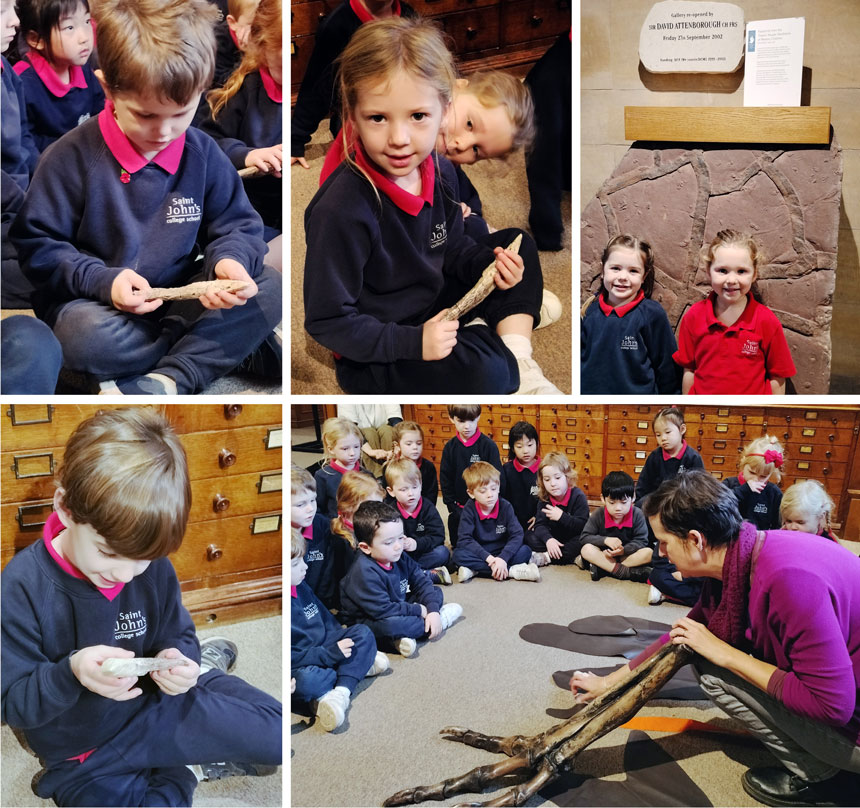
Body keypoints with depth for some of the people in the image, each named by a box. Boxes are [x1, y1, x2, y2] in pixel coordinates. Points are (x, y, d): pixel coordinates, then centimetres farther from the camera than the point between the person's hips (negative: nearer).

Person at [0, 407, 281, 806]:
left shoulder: (154, 568, -12)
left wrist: (179, 660, -19)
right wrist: (70, 672, -37)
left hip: (153, 707, 2)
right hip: (82, 756, -1)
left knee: (275, 734, -10)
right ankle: (183, 772, 5)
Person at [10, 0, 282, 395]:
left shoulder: (203, 153, 0)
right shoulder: (71, 157, -10)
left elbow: (237, 225, 6)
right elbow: (35, 243, -7)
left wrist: (229, 259, -19)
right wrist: (101, 281, -23)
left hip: (181, 298, 4)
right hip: (96, 302, -3)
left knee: (269, 288, -17)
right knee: (86, 335, -37)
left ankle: (164, 380, -25)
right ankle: (212, 347, -13)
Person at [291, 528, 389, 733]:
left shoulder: (301, 587, 4)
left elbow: (327, 619, 18)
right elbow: (290, 657, -25)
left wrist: (343, 643, 8)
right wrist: (332, 654, -23)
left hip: (324, 648, 9)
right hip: (300, 666, -9)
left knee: (363, 633, -3)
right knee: (306, 681, -39)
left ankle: (341, 693, -22)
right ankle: (360, 666, -12)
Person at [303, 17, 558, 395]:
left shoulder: (436, 170, -6)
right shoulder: (343, 211, -30)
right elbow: (327, 321, -24)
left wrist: (487, 263, -7)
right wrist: (414, 342, -28)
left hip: (435, 301, 8)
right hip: (375, 354, -8)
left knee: (518, 245, 9)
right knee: (481, 372, -31)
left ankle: (518, 357, 1)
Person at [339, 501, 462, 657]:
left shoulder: (399, 558, -4)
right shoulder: (365, 573, -29)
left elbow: (422, 582, 1)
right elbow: (382, 610, -32)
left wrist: (433, 610, -15)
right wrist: (418, 610, -21)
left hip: (397, 607, 9)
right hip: (366, 622, -9)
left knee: (435, 592, 9)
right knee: (388, 625, -41)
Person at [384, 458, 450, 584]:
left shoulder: (428, 508, -3)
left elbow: (438, 536, -11)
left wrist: (416, 543, -25)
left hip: (423, 553, 1)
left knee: (443, 552, -26)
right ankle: (433, 575, -30)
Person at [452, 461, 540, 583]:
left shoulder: (505, 506, -7)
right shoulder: (469, 509, -10)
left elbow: (517, 535, -14)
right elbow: (464, 539, -18)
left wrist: (503, 558, -30)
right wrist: (488, 558, -30)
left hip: (501, 553, 1)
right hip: (479, 554, -1)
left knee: (526, 550, -22)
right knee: (459, 555, -30)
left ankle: (475, 570, -29)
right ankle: (512, 571, -32)